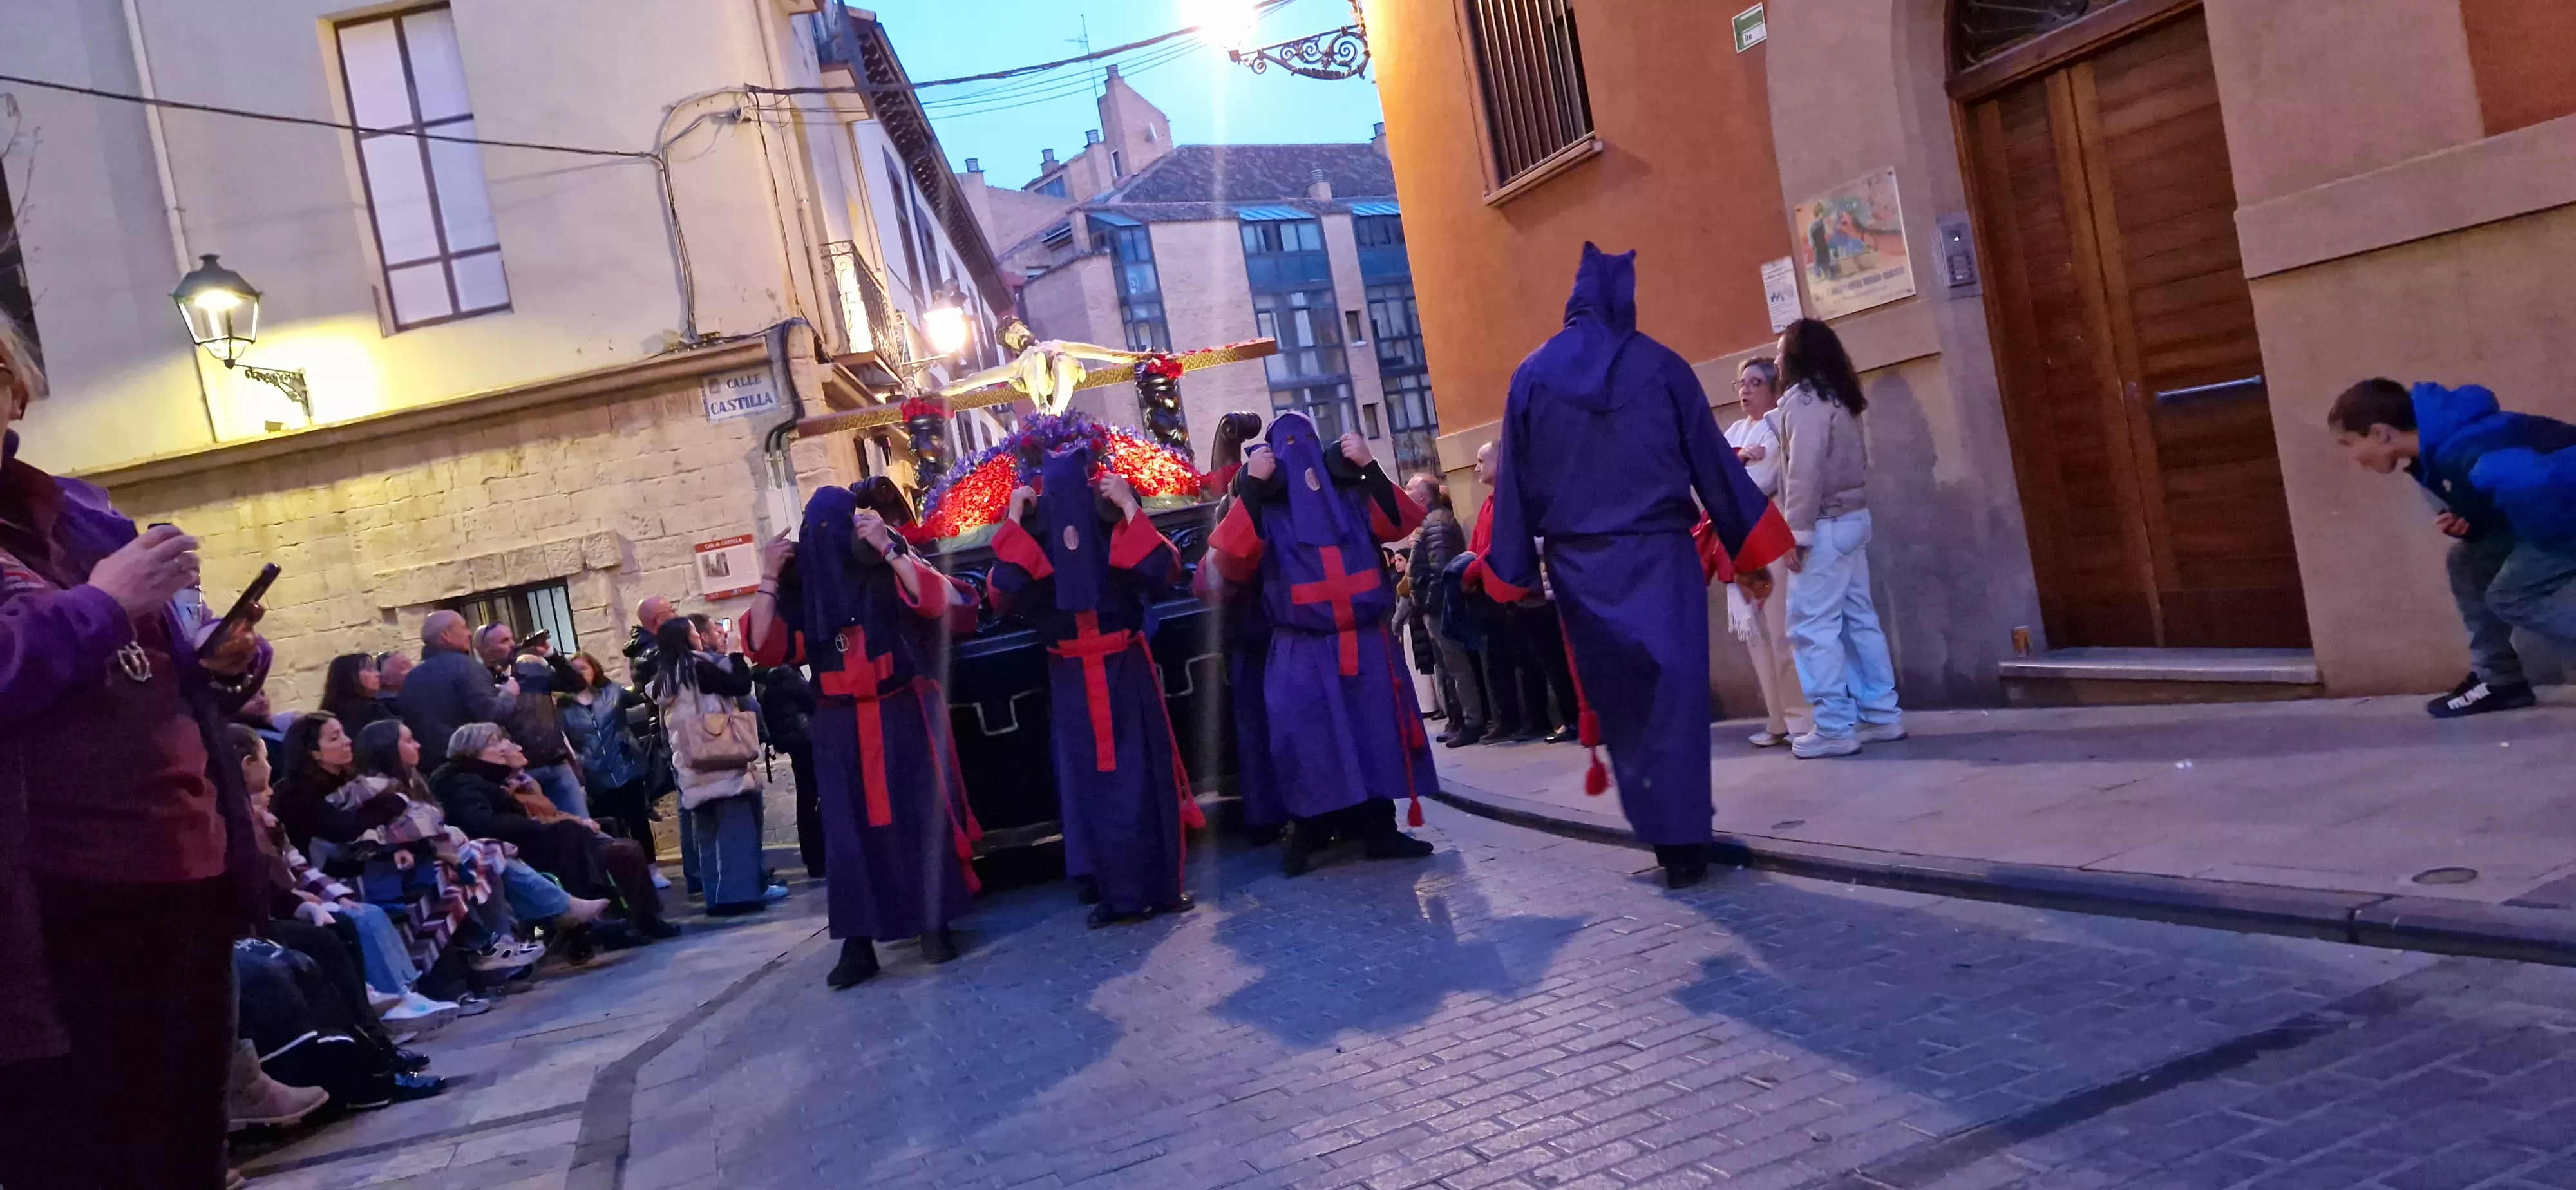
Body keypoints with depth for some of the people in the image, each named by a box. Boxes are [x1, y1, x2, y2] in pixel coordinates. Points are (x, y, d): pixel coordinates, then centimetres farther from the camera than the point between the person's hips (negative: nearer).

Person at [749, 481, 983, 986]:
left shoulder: (892, 571, -2)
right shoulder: (803, 584, 5)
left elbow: (943, 605, -19)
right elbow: (767, 649, -4)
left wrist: (890, 551, -23)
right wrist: (768, 579, -11)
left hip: (903, 719, -2)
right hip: (841, 728, 3)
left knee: (917, 819, 0)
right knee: (850, 831, 2)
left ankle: (935, 927, 12)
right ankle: (858, 944, 5)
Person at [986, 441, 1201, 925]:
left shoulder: (1115, 520, -4)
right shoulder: (1032, 530, -1)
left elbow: (1162, 572, -17)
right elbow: (1002, 595, -15)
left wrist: (1131, 508, -18)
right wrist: (1014, 522, -15)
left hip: (1126, 668, -1)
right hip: (1071, 679, 1)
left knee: (1144, 772, 3)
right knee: (1089, 780, 6)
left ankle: (1159, 884, 15)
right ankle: (1115, 890, 16)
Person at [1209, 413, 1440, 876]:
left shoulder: (1352, 495, 10)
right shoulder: (1265, 507, 2)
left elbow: (1401, 523, -4)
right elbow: (1231, 557, -16)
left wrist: (1370, 468, -13)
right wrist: (1251, 487, -20)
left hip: (1366, 643, 3)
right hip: (1303, 652, -3)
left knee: (1376, 736, 4)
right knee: (1309, 744, -7)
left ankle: (1379, 830, 15)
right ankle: (1308, 836, 6)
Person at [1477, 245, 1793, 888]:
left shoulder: (1532, 377, 2)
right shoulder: (1661, 366, -2)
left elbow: (1515, 482, 2)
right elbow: (1713, 462, 1)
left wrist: (1512, 574, 9)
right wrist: (1748, 553, 9)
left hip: (1581, 564, 2)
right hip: (1659, 554, -1)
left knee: (1617, 698, 10)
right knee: (1674, 692, 2)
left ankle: (1662, 833, 13)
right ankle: (1682, 839, -1)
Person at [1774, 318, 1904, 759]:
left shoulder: (1803, 400, -12)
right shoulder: (1838, 399, 15)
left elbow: (1805, 472, -19)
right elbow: (1859, 462, 16)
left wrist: (1798, 532, -18)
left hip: (1825, 525, -9)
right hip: (1851, 518, 9)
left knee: (1812, 627, -6)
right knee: (1859, 619, 12)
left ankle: (1835, 727, -5)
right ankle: (1882, 715, 15)